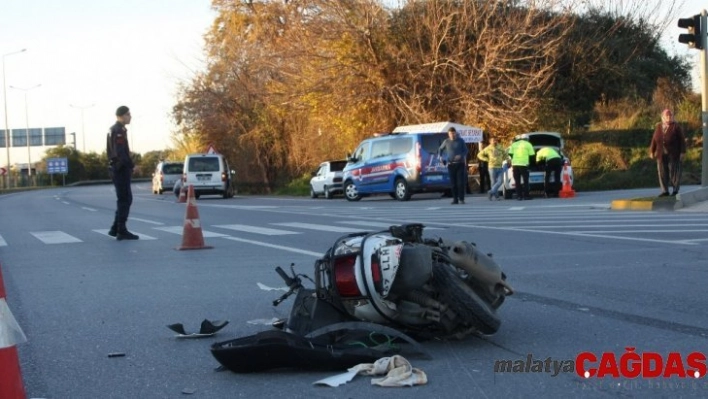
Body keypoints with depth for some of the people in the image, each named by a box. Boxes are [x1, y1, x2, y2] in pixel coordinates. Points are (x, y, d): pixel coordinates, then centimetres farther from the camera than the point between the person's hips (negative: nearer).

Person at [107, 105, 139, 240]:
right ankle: (121, 231, -5)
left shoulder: (113, 130, 18)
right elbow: (120, 152, -23)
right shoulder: (119, 130, -14)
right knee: (125, 199, -6)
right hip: (122, 169, -10)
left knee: (124, 199, 14)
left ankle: (115, 229, 15)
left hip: (116, 168, 10)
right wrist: (131, 165, -18)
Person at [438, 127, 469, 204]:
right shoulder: (446, 141, 6)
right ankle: (455, 199, 6)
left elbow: (465, 150, 3)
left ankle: (461, 199, -3)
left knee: (460, 182, -7)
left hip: (460, 164, -1)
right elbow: (440, 149, 19)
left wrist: (461, 155, -16)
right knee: (453, 183, 1)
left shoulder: (460, 141, 2)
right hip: (451, 164, 1)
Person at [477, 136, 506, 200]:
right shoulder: (488, 148, -2)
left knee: (499, 181, -8)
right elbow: (479, 155, 2)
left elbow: (504, 154, 25)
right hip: (492, 167, -3)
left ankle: (491, 192, 3)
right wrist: (487, 159, -5)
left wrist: (502, 160, 7)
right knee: (493, 182, 0)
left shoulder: (500, 147, 8)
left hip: (499, 167, 3)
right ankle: (496, 195, 8)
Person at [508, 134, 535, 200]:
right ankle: (526, 195, 0)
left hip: (515, 165, 3)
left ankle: (519, 196, 3)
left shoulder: (514, 144, 14)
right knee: (525, 181, 4)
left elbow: (510, 154, 8)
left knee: (517, 181, 7)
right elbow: (531, 155, 1)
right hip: (524, 164, -3)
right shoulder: (528, 144, 5)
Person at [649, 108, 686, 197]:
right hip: (661, 154, 4)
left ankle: (675, 190, 8)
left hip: (673, 154, -4)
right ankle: (665, 191, 8)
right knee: (662, 173, 2)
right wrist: (652, 151, 5)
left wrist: (682, 152, -10)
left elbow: (682, 140, -5)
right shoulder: (659, 126, 8)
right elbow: (654, 140, 9)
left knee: (674, 172, 0)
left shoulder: (676, 126, -4)